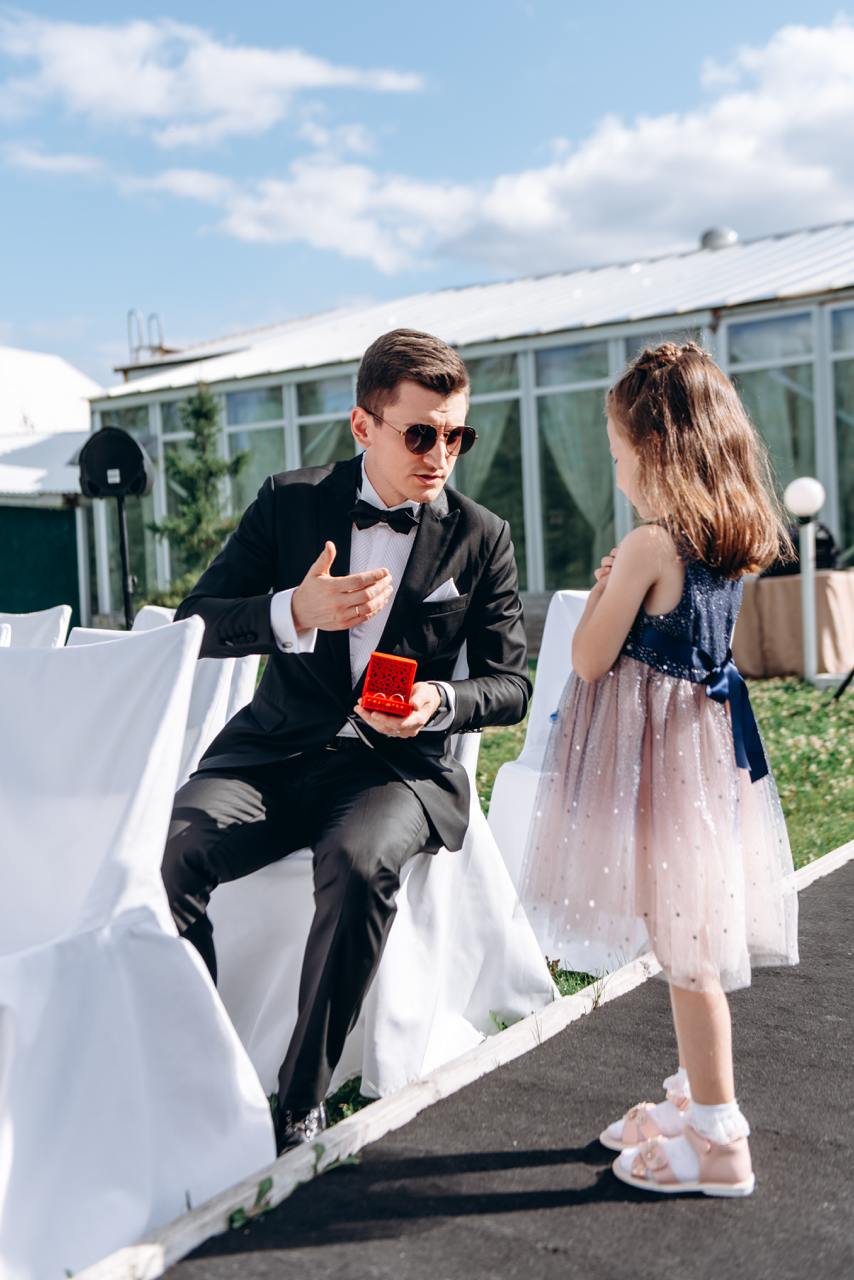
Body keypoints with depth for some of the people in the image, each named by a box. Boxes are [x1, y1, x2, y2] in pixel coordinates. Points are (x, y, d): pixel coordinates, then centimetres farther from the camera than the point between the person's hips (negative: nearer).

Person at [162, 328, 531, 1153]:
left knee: (358, 863, -35)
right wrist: (295, 611, -20)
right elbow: (195, 624, 0)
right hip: (274, 749, 2)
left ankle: (301, 1099, -15)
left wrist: (442, 703, -18)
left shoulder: (482, 538, 3)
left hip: (400, 762, -1)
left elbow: (511, 684, 5)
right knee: (163, 852, -25)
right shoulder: (289, 502, 4)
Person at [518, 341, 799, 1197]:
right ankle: (696, 1100, 32)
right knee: (694, 933, 18)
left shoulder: (648, 545, -19)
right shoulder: (731, 541, 5)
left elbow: (590, 660, -13)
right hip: (708, 737, 9)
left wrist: (601, 589, 1)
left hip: (654, 747, -8)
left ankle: (716, 1140, 12)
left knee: (683, 943, 1)